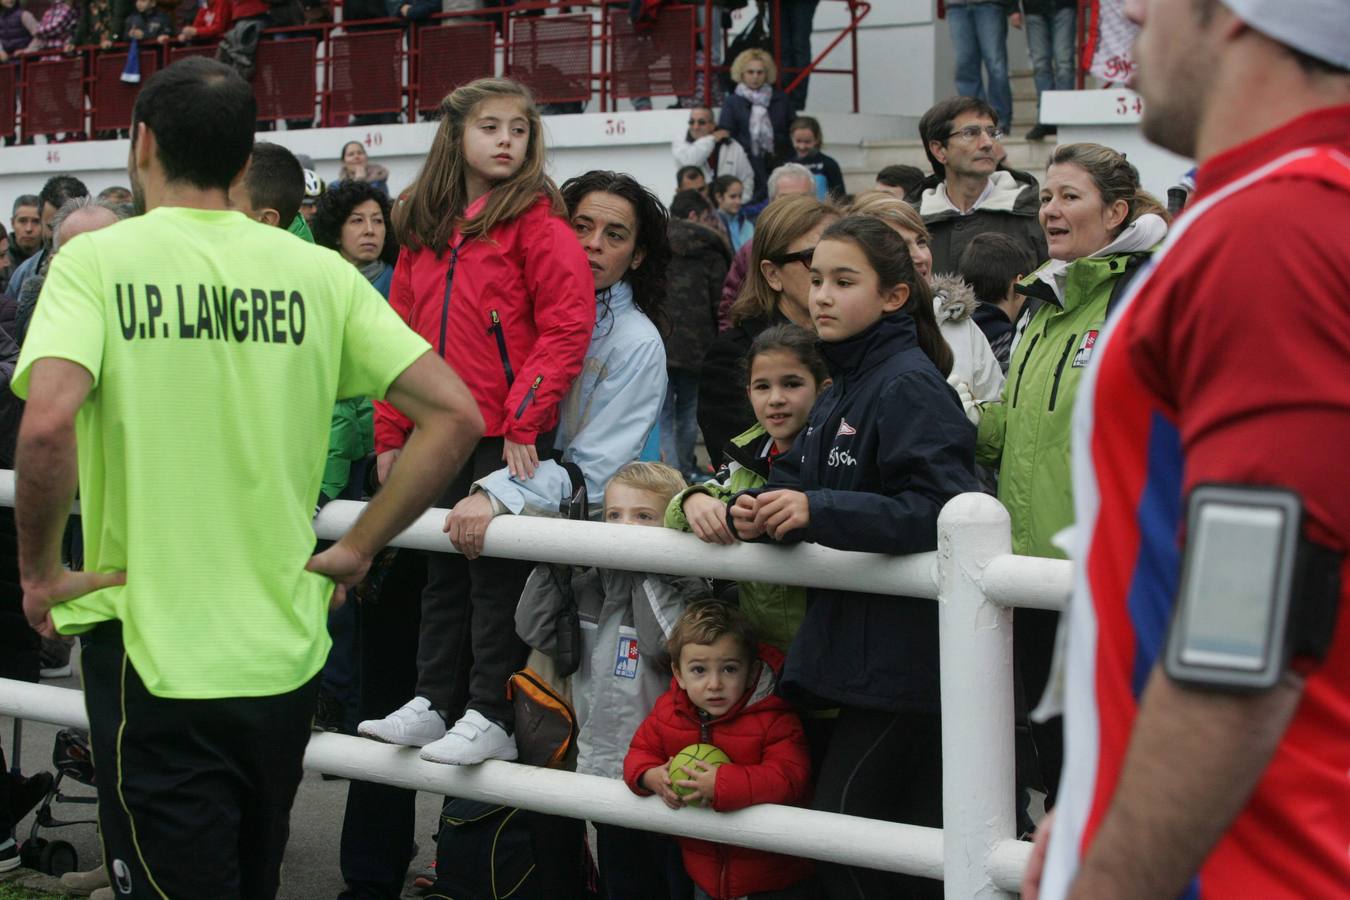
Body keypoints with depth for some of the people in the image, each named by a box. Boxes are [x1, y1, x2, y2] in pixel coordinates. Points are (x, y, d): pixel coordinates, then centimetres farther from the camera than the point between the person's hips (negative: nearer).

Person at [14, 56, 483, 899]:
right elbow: (456, 414, -3)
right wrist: (354, 551, 4)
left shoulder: (96, 259, -7)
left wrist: (40, 572, -8)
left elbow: (47, 425, -24)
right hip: (285, 657, 4)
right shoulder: (318, 271, 2)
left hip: (155, 656, -4)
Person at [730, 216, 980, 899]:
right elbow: (798, 481, 18)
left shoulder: (910, 387, -13)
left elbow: (942, 508, -24)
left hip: (903, 654, -9)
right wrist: (762, 511, -5)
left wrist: (817, 510, -27)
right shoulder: (838, 394, 15)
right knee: (914, 830, 15)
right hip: (854, 647, 9)